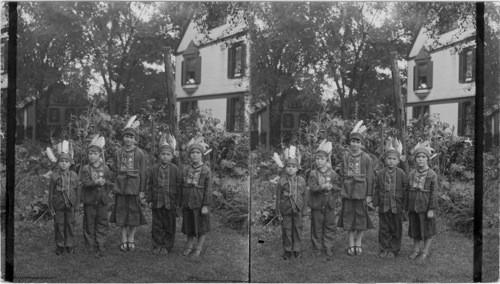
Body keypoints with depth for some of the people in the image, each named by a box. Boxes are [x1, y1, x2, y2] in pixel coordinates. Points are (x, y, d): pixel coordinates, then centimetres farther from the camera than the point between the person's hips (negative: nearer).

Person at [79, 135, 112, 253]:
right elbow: (85, 182, -14)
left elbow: (110, 183, 3)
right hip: (89, 199, -2)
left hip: (102, 199, 2)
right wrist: (96, 182, -28)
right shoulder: (85, 169, -2)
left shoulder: (105, 169, 4)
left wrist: (104, 182, -18)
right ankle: (90, 244, 15)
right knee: (89, 222, 5)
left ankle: (100, 243, 14)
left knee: (102, 222, 4)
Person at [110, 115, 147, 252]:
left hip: (134, 187, -2)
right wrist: (114, 187, 5)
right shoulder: (118, 153, 6)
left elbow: (143, 173, -1)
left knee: (134, 213, 2)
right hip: (121, 186, 2)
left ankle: (131, 238, 14)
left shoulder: (140, 153, -2)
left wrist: (142, 190, -5)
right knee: (121, 213, 5)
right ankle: (124, 239, 14)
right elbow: (115, 171, 10)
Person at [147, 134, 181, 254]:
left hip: (170, 202, -1)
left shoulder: (175, 169, -3)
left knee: (169, 225, 6)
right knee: (157, 224, 8)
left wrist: (178, 202, -2)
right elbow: (150, 185, 6)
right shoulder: (154, 169, 1)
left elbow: (178, 186, -1)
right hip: (157, 201, 1)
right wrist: (150, 200, 1)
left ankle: (167, 246, 18)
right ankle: (157, 245, 19)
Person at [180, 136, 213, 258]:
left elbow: (208, 189, -10)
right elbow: (182, 187, 10)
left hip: (199, 204, -4)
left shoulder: (206, 170, -8)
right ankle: (190, 246, 27)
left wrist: (206, 205, -14)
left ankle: (198, 248, 19)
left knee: (201, 227, 6)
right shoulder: (186, 170, 5)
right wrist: (181, 203, 8)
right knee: (189, 226, 13)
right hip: (187, 203, 4)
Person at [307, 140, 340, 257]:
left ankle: (328, 247, 15)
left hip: (330, 204, 2)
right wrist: (323, 187, -27)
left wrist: (331, 187, -16)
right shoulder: (313, 174, -2)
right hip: (316, 204, -1)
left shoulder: (333, 174, 4)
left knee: (330, 226, 6)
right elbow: (312, 187, -14)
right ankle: (317, 247, 16)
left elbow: (337, 187, 4)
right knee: (317, 227, 5)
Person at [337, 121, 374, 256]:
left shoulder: (366, 158, -3)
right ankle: (351, 244, 14)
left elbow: (369, 177, -2)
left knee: (361, 217, 4)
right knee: (349, 217, 5)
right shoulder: (345, 157, 4)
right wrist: (343, 191, 3)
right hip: (348, 192, 2)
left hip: (361, 192, -2)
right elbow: (342, 176, 8)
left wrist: (369, 194, -5)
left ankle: (358, 243, 16)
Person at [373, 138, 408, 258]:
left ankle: (394, 250, 20)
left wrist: (404, 206, -2)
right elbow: (375, 189, 4)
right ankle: (384, 249, 18)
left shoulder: (401, 174, -4)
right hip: (383, 207, 1)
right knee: (384, 229, 8)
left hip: (397, 207, -1)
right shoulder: (379, 173, 0)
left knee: (396, 229, 8)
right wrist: (376, 204, 1)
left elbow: (405, 190, -1)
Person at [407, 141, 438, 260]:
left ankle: (425, 251, 21)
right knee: (415, 230, 13)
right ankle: (416, 249, 27)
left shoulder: (432, 174, -8)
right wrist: (408, 207, 6)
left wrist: (431, 209, -13)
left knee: (427, 230, 8)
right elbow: (408, 190, 7)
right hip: (413, 206, 4)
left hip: (425, 207, -4)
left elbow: (433, 192, -10)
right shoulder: (412, 173, 3)